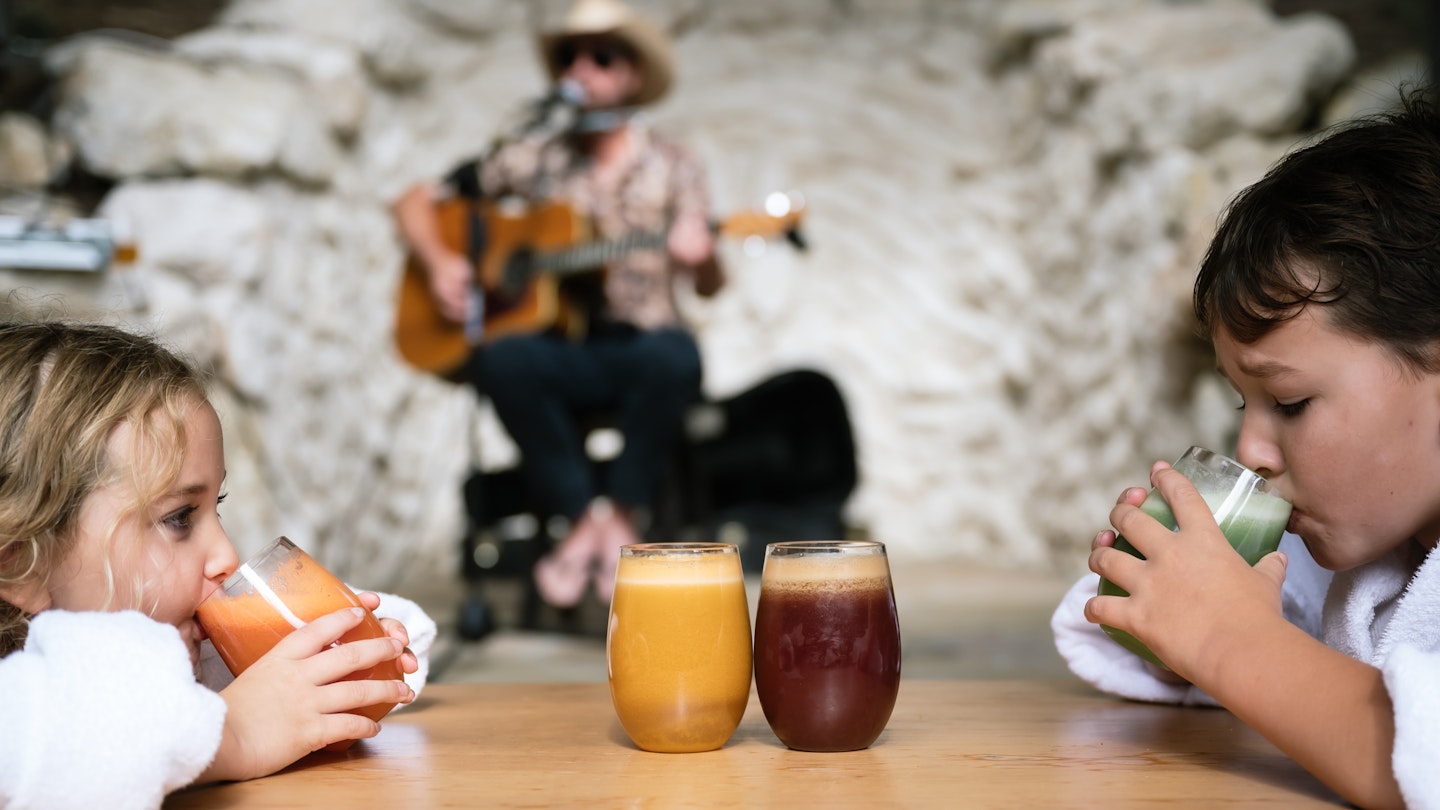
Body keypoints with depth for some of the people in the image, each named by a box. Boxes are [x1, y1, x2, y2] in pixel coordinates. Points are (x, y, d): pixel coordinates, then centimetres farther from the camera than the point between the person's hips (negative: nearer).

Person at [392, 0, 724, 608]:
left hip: (636, 347, 0)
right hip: (556, 348, 1)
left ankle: (621, 512, -16)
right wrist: (439, 260, -7)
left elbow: (708, 287, 0)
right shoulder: (531, 157, 8)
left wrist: (702, 260, -23)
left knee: (675, 356, -35)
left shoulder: (671, 167, 7)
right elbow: (415, 203, 12)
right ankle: (586, 516, -19)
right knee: (502, 359, -32)